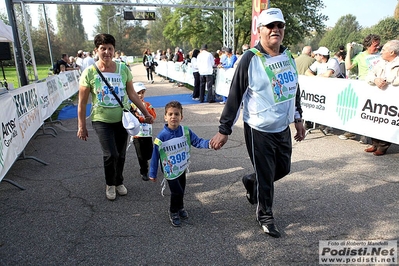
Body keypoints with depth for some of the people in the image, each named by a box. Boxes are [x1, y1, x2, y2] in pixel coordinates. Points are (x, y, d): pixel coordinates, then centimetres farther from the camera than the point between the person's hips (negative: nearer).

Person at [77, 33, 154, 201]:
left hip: (122, 119, 3)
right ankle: (110, 184, 18)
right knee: (110, 154, -12)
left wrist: (146, 113, 5)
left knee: (121, 154, 11)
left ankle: (119, 182, 38)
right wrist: (81, 126, -3)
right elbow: (82, 102, -5)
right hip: (102, 120, -3)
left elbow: (132, 94, 5)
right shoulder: (89, 73, -11)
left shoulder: (123, 69, -4)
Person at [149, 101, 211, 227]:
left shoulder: (186, 131, -12)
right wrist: (153, 173, -6)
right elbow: (155, 156, -12)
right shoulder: (162, 136, -19)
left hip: (182, 168, 4)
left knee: (181, 190, 18)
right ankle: (173, 212, 25)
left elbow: (198, 142, -13)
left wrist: (209, 143, -35)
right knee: (176, 191, -3)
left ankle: (180, 207, 46)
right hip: (170, 170, -4)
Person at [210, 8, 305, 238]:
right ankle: (265, 216, 31)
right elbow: (235, 96, -14)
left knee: (283, 169, 20)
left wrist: (298, 119, 19)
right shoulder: (250, 59, -14)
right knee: (265, 176, 6)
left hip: (283, 128, 7)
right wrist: (224, 130, -13)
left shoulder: (288, 56, 7)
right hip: (259, 130, -7)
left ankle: (252, 183, 47)